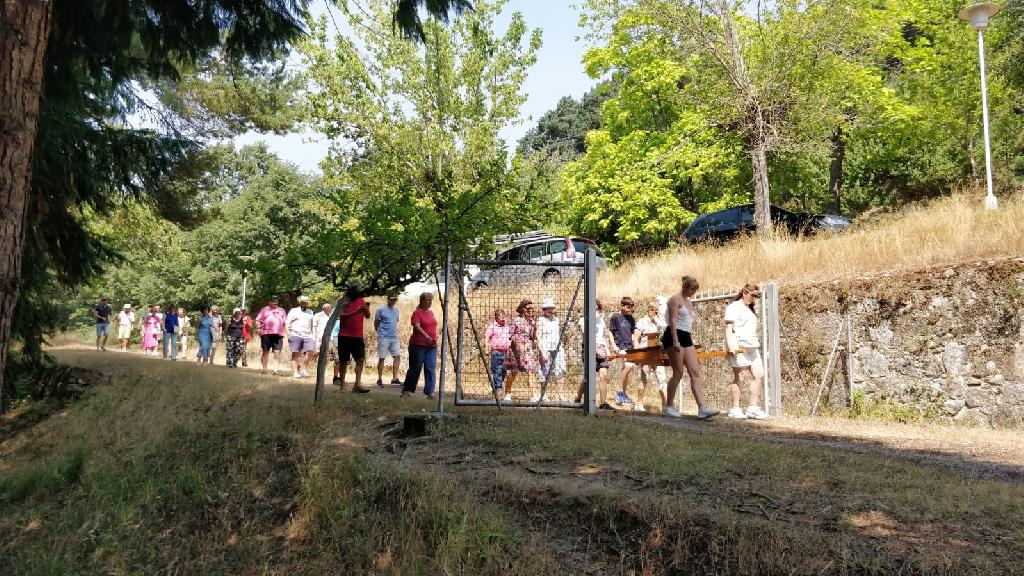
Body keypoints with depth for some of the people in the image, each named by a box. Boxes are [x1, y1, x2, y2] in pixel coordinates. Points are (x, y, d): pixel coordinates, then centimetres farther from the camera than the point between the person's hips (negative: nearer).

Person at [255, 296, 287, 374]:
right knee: (266, 351, 3)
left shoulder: (281, 310, 21)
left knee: (277, 352, -8)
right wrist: (258, 327, -8)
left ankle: (276, 369, -9)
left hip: (278, 334, 1)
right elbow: (258, 320, 9)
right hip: (266, 333, -1)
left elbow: (285, 322, 22)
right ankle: (264, 369, 9)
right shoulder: (264, 310, 14)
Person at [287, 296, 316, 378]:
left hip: (307, 336, 3)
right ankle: (295, 372, 1)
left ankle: (304, 370, -1)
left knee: (309, 352, -13)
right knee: (295, 354, -3)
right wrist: (289, 334, -6)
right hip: (295, 335, -3)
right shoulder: (293, 311, 9)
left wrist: (313, 335, 16)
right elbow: (287, 323, 5)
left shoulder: (310, 312, 21)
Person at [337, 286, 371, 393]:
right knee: (344, 361, 3)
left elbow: (367, 316, 8)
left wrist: (366, 309, -14)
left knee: (361, 359, -6)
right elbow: (342, 316, -17)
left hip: (358, 336, 4)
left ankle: (358, 384, -8)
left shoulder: (361, 301, 9)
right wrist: (356, 312, -28)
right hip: (344, 336, -4)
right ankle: (342, 384, 11)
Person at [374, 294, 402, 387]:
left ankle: (394, 378, 4)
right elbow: (376, 324, 0)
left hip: (394, 338, 5)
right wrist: (381, 333, 6)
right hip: (383, 338, -5)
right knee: (381, 358, 0)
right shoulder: (381, 310, -6)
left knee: (397, 356, -2)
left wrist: (395, 331, 15)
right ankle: (380, 379, 8)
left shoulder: (396, 310, 11)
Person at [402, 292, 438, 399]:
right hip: (418, 345, -6)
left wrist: (435, 337, 16)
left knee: (431, 369, -3)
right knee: (415, 368, 3)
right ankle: (406, 390, 18)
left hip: (431, 346, 6)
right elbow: (417, 326, -24)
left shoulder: (431, 313, 14)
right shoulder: (417, 312, -8)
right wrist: (426, 335, -38)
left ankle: (430, 392, -5)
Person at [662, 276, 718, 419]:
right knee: (678, 372, -7)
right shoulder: (675, 299, -4)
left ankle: (702, 408, -9)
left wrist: (691, 339, 20)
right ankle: (669, 407, 3)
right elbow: (672, 320, -13)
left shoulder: (689, 303, 22)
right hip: (675, 336, -9)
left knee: (695, 372, -2)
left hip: (686, 337, 9)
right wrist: (675, 341, -21)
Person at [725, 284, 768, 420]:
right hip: (738, 347, -8)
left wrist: (756, 344, 18)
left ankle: (752, 408, 8)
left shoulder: (749, 309, 23)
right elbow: (729, 327, -10)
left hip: (752, 347, 8)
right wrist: (731, 346, -20)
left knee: (759, 375, 2)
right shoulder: (734, 307, -3)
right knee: (739, 376, -6)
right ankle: (735, 409, 0)